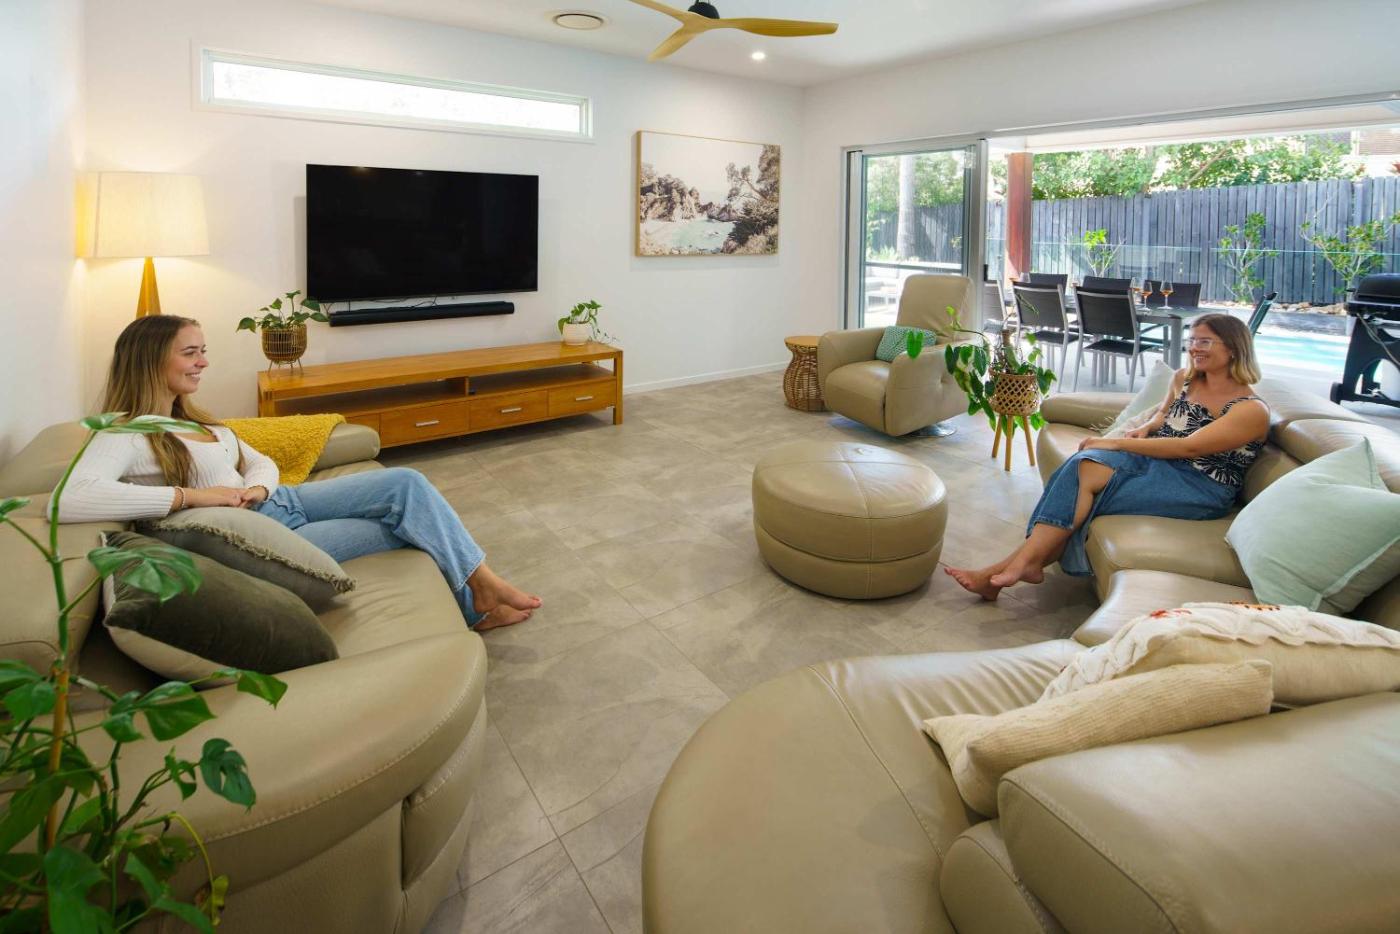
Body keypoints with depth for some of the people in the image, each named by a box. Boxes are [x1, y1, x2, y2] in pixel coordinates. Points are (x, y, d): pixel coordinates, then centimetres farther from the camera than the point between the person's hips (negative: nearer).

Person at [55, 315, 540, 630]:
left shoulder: (197, 421, 15)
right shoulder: (124, 435, -12)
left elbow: (261, 462, 19)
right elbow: (69, 500, -29)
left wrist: (257, 488, -6)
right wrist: (190, 495, -28)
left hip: (280, 502, 8)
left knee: (406, 484, -11)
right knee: (406, 522, -15)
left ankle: (480, 591, -3)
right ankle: (476, 603, 5)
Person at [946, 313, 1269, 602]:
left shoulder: (1252, 410, -9)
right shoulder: (1183, 379, 13)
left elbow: (1189, 447, -19)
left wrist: (1117, 443, -21)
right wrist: (1146, 429, 8)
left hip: (1201, 487, -6)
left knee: (1087, 484, -29)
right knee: (1086, 464, -28)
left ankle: (1024, 562, -26)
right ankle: (1025, 561, -35)